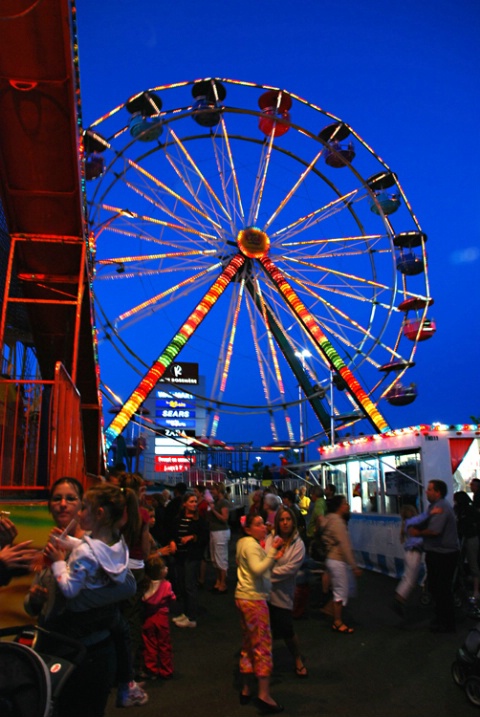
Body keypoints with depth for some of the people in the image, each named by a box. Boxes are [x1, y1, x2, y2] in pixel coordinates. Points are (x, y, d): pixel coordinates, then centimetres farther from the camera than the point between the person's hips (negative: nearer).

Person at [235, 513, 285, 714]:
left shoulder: (245, 542, 15)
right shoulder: (250, 544, -15)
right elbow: (258, 570, -28)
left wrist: (273, 559, 4)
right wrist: (273, 551, -30)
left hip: (244, 598, 10)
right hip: (254, 599, -10)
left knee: (248, 645, 15)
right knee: (263, 645, -4)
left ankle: (245, 690, 23)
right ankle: (264, 695, 0)